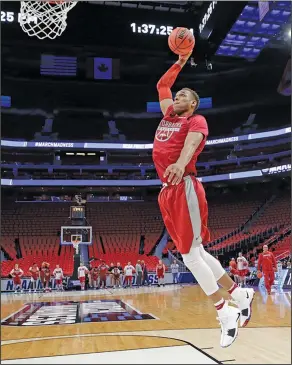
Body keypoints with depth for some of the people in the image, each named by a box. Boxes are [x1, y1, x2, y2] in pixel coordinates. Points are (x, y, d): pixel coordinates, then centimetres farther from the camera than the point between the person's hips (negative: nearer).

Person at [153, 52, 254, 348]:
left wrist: (180, 163, -42)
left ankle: (225, 313, 4)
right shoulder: (168, 116, 22)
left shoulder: (196, 120, 2)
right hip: (168, 191, 8)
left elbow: (192, 142, -22)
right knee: (195, 253, 9)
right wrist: (180, 62, 39)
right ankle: (240, 294, 24)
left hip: (184, 189, -8)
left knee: (191, 254, -10)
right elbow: (162, 85, 36)